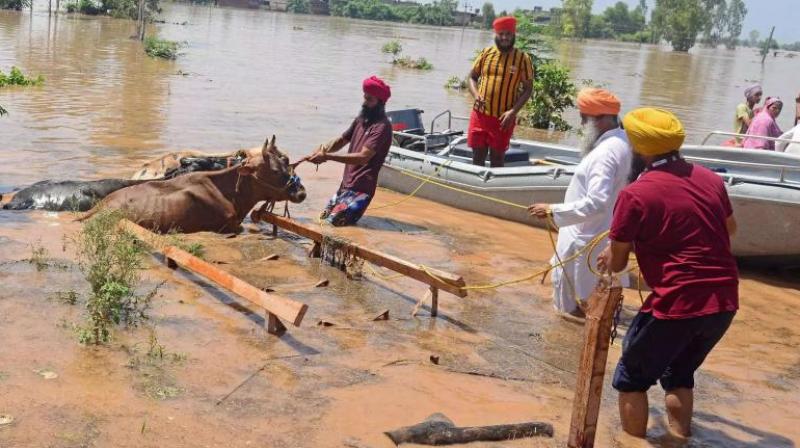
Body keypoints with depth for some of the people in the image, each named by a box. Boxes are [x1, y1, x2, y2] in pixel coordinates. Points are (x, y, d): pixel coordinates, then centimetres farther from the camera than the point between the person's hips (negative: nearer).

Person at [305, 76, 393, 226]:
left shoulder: (382, 127, -17)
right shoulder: (361, 119, 10)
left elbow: (363, 157, -25)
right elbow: (341, 140, 18)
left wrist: (327, 157, -27)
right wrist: (322, 150, -3)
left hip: (361, 187, -8)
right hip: (346, 183, 8)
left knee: (336, 220, -17)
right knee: (324, 216, 9)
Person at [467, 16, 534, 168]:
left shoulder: (523, 58, -4)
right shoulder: (486, 53, 5)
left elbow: (527, 89, -2)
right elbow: (472, 77, 13)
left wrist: (513, 111, -14)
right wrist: (476, 95, -7)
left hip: (503, 118, -3)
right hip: (480, 114, 3)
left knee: (497, 157, 7)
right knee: (477, 156, 8)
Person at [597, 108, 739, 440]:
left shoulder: (636, 194, -13)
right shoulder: (711, 179, 6)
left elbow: (616, 265, -4)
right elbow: (730, 229, 24)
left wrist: (609, 256, 18)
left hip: (678, 304, -6)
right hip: (725, 302, 6)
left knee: (632, 376, 15)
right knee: (679, 373, 27)